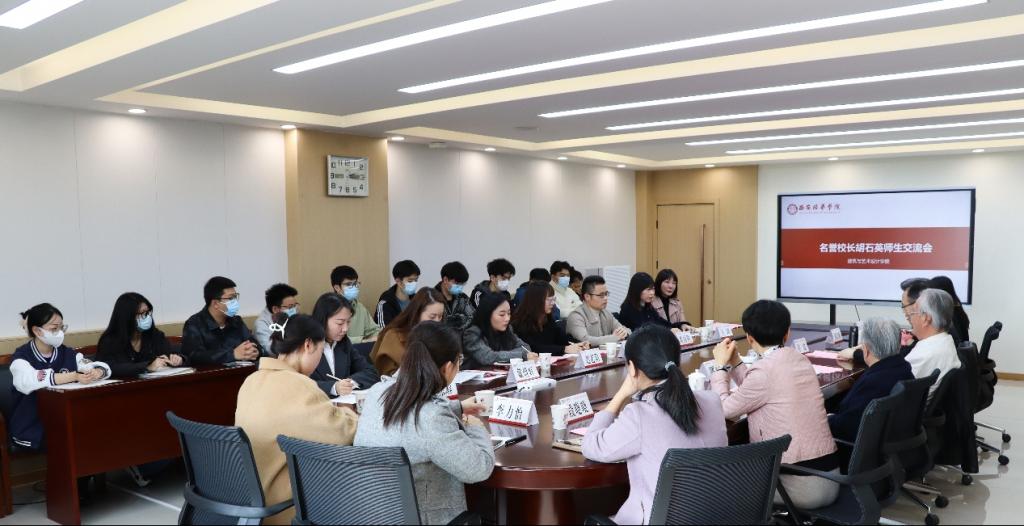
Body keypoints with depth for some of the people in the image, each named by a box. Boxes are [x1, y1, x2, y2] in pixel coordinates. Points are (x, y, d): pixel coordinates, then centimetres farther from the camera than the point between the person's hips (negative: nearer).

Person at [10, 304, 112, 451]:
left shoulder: (67, 354, 6)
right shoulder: (22, 356, -8)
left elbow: (104, 367, -2)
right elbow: (29, 381, -30)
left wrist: (96, 373, -26)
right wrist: (75, 376, -37)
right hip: (31, 430, -5)